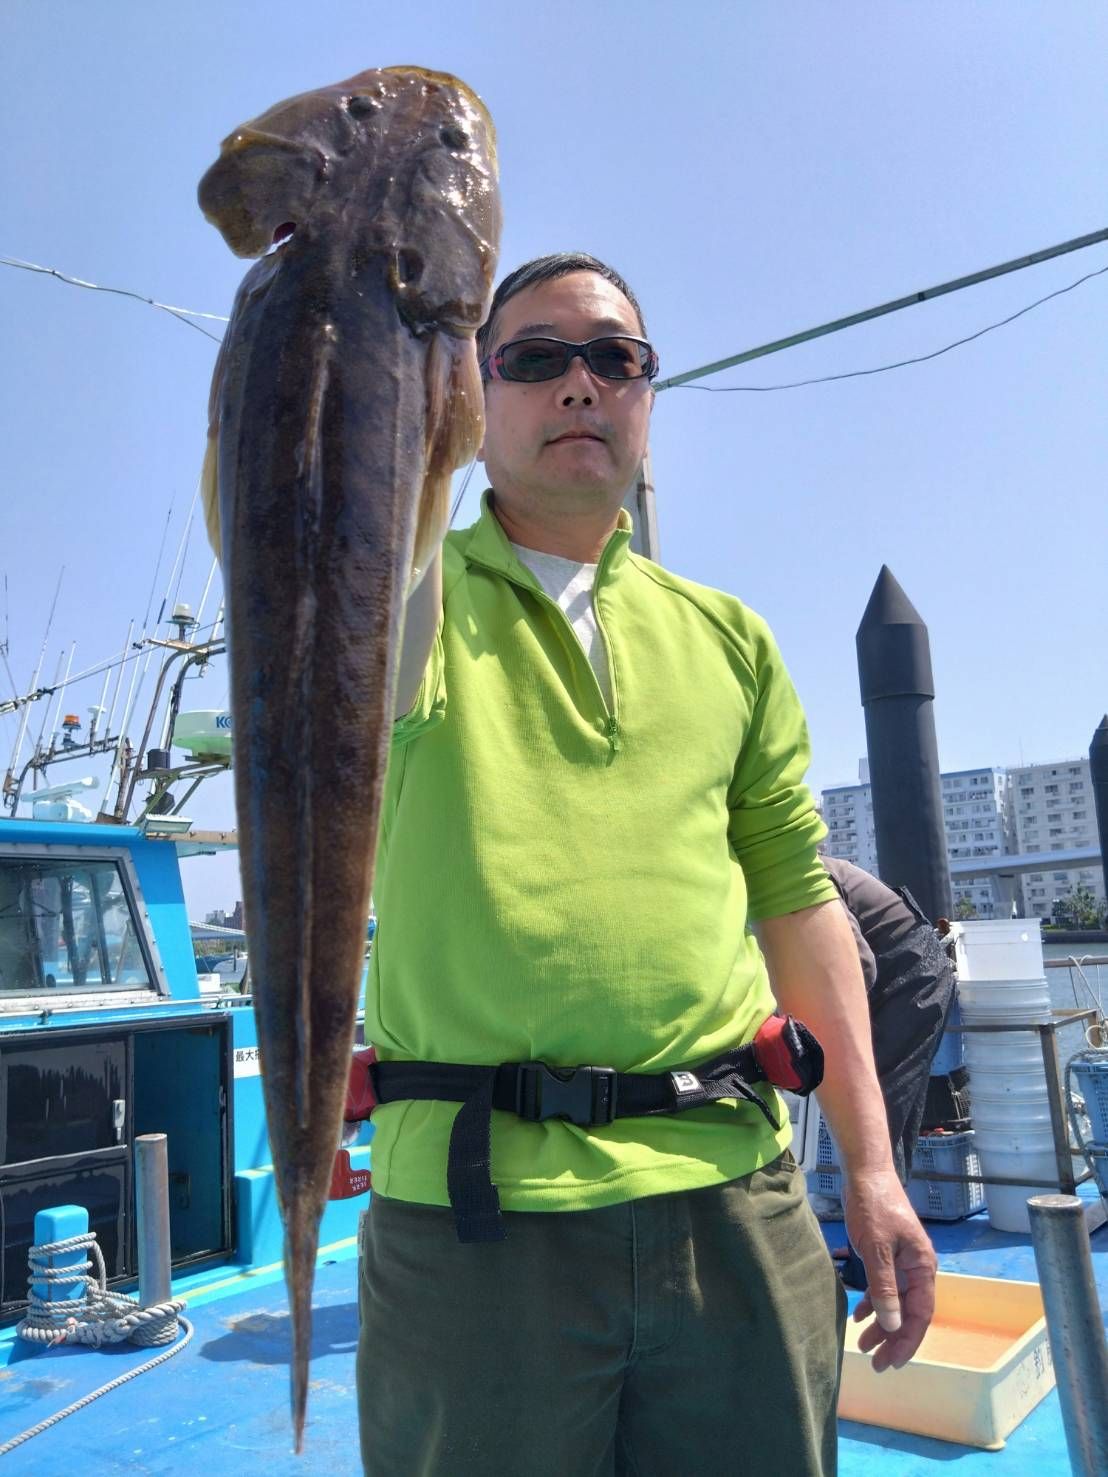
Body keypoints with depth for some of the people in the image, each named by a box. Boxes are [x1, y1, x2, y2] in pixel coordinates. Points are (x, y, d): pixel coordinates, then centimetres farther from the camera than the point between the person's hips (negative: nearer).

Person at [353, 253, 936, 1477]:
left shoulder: (727, 639, 12)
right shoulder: (410, 600, 4)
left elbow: (797, 897, 12)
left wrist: (871, 1166, 8)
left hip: (731, 1193, 3)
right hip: (469, 1205, -2)